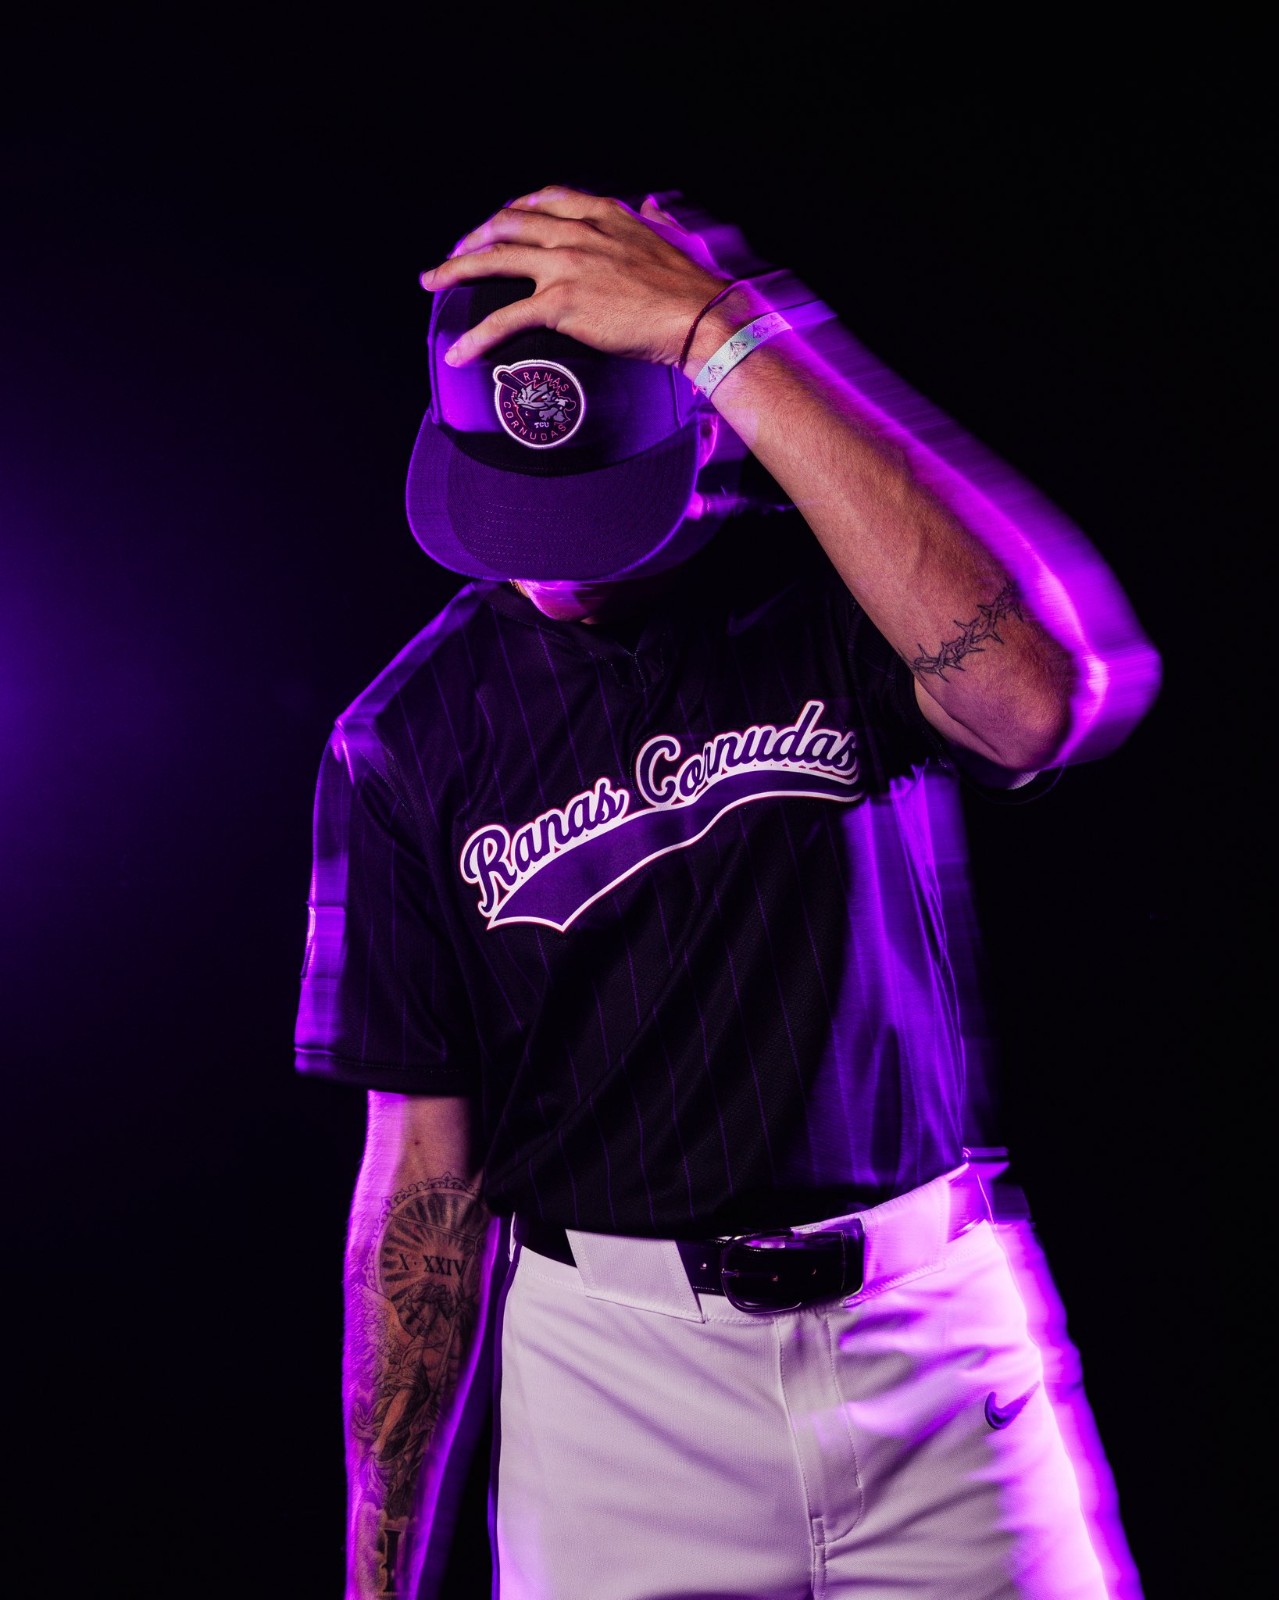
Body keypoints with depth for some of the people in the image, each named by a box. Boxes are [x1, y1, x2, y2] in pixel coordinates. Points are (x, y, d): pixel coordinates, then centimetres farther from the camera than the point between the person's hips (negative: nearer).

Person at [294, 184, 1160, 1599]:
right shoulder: (406, 742, -2)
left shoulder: (846, 588, -5)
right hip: (614, 1358, 1)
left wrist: (726, 331, -27)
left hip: (936, 1322, 0)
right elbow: (427, 1172, 0)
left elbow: (1043, 695, -30)